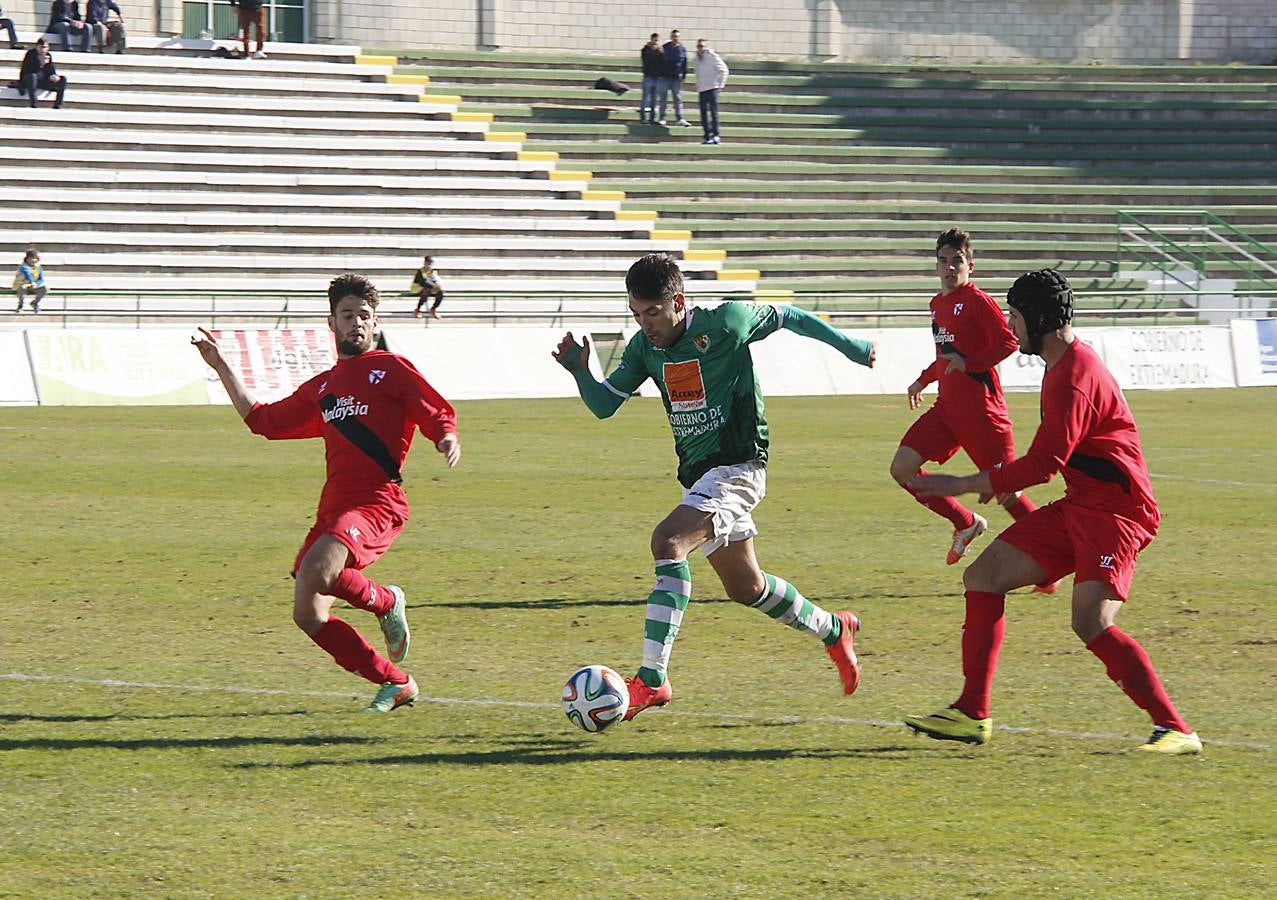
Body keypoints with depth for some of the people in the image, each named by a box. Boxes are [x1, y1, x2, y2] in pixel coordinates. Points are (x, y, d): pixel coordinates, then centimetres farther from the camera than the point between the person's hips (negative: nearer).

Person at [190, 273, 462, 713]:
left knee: (315, 571, -32)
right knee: (307, 614, -1)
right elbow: (263, 420, 32)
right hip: (333, 507, 7)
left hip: (377, 503, -7)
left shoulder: (390, 369, 5)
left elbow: (439, 416, 0)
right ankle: (395, 684, 10)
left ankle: (385, 602, 0)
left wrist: (448, 441, -23)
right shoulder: (322, 387, 24)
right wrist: (221, 367, 32)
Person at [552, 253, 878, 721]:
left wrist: (852, 348, 13)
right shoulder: (644, 347, 3)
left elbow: (787, 316, 1)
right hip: (698, 473, 8)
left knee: (667, 542, -28)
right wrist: (579, 371, -15)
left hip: (736, 467, -8)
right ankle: (833, 631, 45)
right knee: (746, 587, 19)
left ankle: (652, 679, -32)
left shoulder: (725, 324, -15)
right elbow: (603, 404, 7)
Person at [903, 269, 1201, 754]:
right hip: (1078, 508, 10)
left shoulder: (1075, 377, -18)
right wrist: (1000, 480, 22)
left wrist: (964, 485, -18)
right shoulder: (1064, 365, 15)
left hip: (1114, 512, -10)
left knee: (1090, 622, -25)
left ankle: (1175, 730, -19)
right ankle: (971, 715, 7)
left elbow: (1045, 463, -23)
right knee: (983, 577, 5)